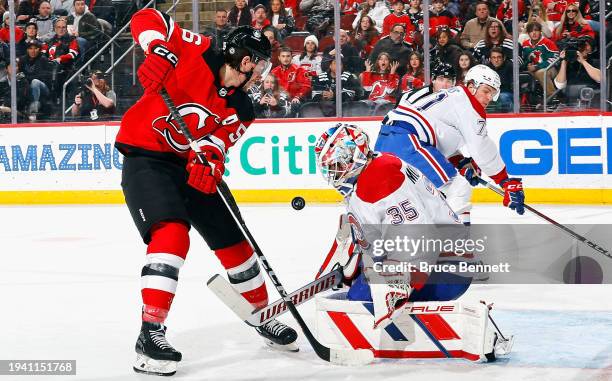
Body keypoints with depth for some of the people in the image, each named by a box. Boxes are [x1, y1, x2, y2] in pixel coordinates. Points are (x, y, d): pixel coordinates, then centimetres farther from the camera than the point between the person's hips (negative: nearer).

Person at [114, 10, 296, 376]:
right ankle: (151, 333, -25)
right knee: (172, 234, -27)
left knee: (234, 241, 10)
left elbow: (217, 140, -13)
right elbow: (147, 18, -15)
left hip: (190, 166, 7)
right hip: (146, 158, -7)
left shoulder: (241, 110, 0)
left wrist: (210, 158, -36)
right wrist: (159, 50, -32)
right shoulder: (196, 54, -16)